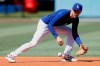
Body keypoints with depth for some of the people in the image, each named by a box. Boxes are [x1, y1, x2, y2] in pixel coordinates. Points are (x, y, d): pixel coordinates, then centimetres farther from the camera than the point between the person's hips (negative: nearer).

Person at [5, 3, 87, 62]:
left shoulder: (75, 19, -11)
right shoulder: (63, 13, -34)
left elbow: (75, 34, -8)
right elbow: (50, 25, -37)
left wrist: (80, 44, -23)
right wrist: (57, 37, -47)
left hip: (55, 26, 8)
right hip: (44, 24, -8)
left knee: (71, 33, 2)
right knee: (34, 43, -17)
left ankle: (66, 56, 4)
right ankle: (12, 55, -13)